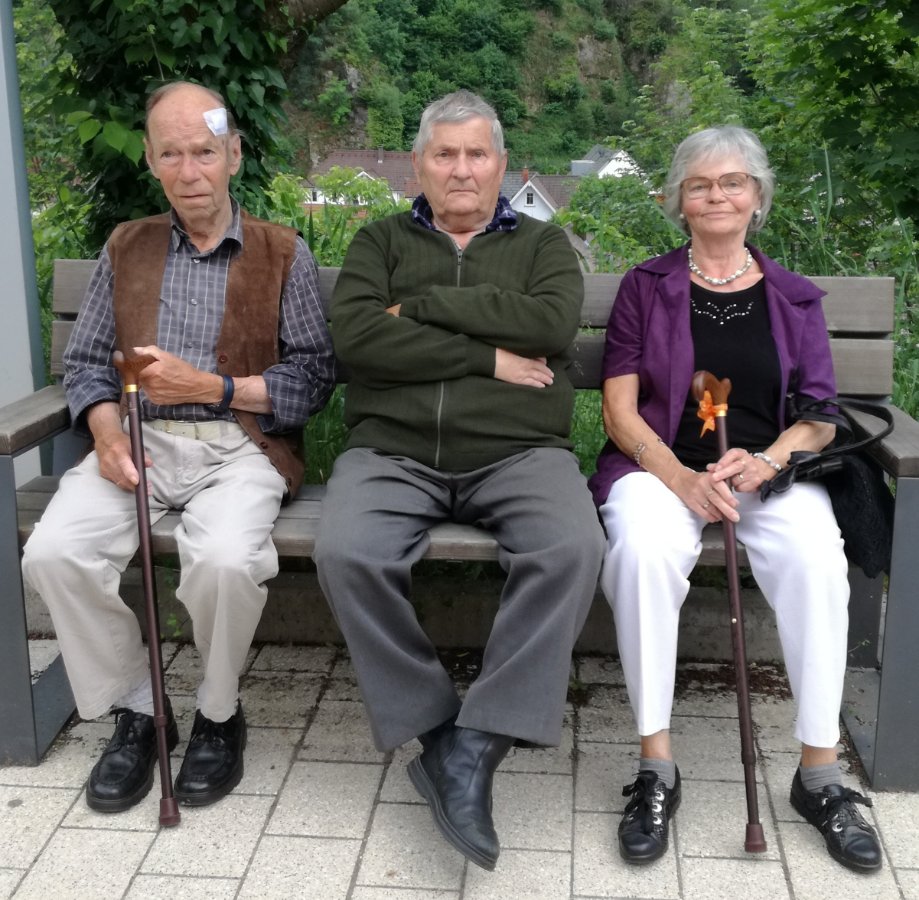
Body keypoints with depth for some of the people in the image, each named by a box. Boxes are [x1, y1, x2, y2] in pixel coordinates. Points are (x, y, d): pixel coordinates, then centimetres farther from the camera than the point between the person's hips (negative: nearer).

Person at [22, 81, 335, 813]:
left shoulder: (283, 254, 7)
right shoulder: (125, 248, 16)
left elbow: (314, 377, 0)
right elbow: (86, 363, 12)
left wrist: (212, 388, -12)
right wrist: (106, 431, -8)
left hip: (240, 445, -3)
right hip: (140, 442, 3)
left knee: (225, 560, -34)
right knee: (53, 553, -24)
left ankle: (219, 714, -3)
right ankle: (137, 708, 0)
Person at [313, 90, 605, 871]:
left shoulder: (542, 243, 18)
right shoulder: (381, 241, 18)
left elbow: (552, 322, -6)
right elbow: (354, 336, -4)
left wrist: (423, 307, -4)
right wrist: (486, 357, -7)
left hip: (519, 452, 0)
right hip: (392, 451, 1)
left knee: (572, 550, -31)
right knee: (346, 554, -30)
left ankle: (478, 744, -23)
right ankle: (437, 732, -13)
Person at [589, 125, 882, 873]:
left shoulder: (794, 299, 16)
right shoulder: (646, 287, 11)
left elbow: (820, 418, 9)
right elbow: (620, 410, 3)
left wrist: (765, 461, -14)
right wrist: (682, 478, -16)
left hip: (771, 470, 1)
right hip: (662, 467, -1)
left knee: (817, 556, -32)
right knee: (645, 550, -35)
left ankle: (819, 774, -19)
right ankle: (656, 769, -24)